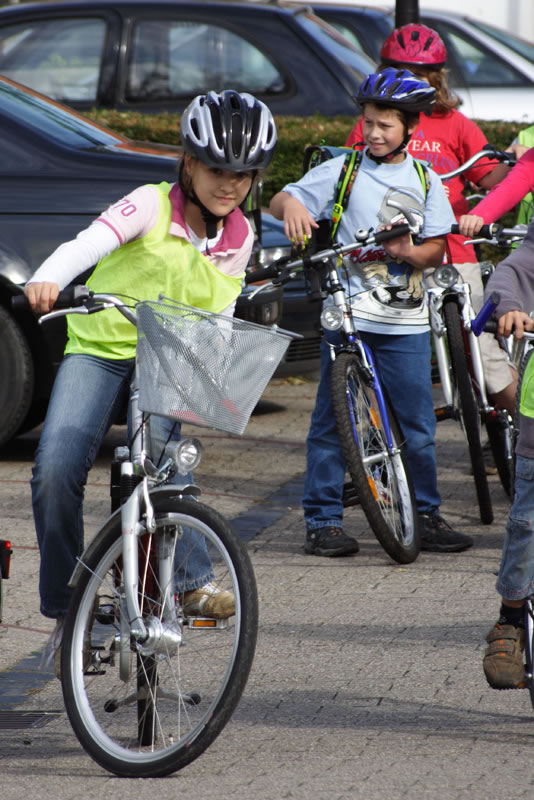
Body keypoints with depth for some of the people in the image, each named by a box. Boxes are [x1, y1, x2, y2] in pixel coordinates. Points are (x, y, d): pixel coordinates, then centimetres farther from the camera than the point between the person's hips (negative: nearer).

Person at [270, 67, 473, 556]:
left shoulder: (425, 181, 8)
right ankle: (323, 520, 6)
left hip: (406, 324, 2)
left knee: (417, 425, 4)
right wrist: (292, 204, -23)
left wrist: (406, 251, -14)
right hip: (348, 316, -2)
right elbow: (279, 203, 0)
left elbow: (436, 250, 7)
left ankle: (426, 515, 17)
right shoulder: (341, 171, 3)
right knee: (332, 420, -1)